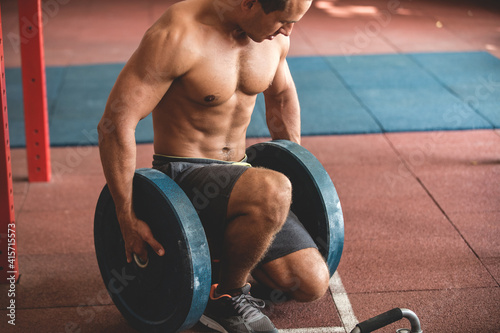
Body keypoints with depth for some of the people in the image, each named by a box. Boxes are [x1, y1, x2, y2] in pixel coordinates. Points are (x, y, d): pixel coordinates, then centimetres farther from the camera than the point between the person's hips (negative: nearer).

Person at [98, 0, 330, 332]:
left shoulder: (274, 36, -2)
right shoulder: (178, 37, -24)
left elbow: (282, 95, 18)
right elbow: (115, 124, -23)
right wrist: (128, 219, -20)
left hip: (235, 170, 7)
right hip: (182, 178, -6)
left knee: (312, 284, -6)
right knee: (273, 191, -38)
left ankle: (228, 245, 20)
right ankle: (227, 296, -9)